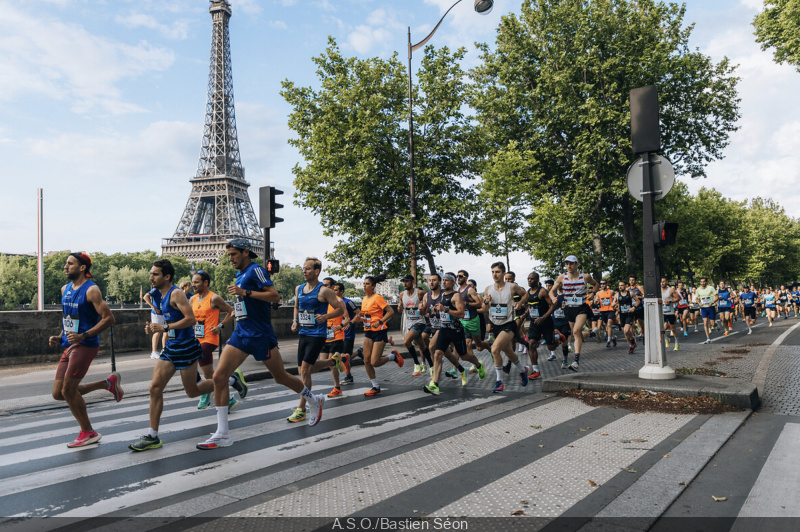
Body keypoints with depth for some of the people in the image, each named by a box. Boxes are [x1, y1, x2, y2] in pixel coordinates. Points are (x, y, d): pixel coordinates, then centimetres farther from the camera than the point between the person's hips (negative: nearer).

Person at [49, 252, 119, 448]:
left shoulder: (91, 290, -12)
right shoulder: (65, 289, 13)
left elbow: (109, 318, -17)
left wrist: (83, 336, -23)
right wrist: (59, 338, 11)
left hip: (85, 346, -9)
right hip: (69, 346, 9)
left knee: (68, 391, -7)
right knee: (58, 393, 7)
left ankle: (88, 433, 12)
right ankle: (108, 383, 21)